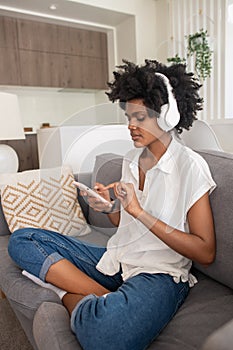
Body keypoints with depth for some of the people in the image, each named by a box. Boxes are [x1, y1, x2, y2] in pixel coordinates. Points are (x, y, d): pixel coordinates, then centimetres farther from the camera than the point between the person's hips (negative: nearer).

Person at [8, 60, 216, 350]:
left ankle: (73, 297, -7)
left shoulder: (191, 166, -11)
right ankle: (106, 300, -11)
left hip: (159, 273, -7)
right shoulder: (131, 159, 9)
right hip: (116, 260, 8)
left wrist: (138, 211, -19)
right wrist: (110, 208, -8)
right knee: (21, 239, -2)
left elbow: (205, 253, -14)